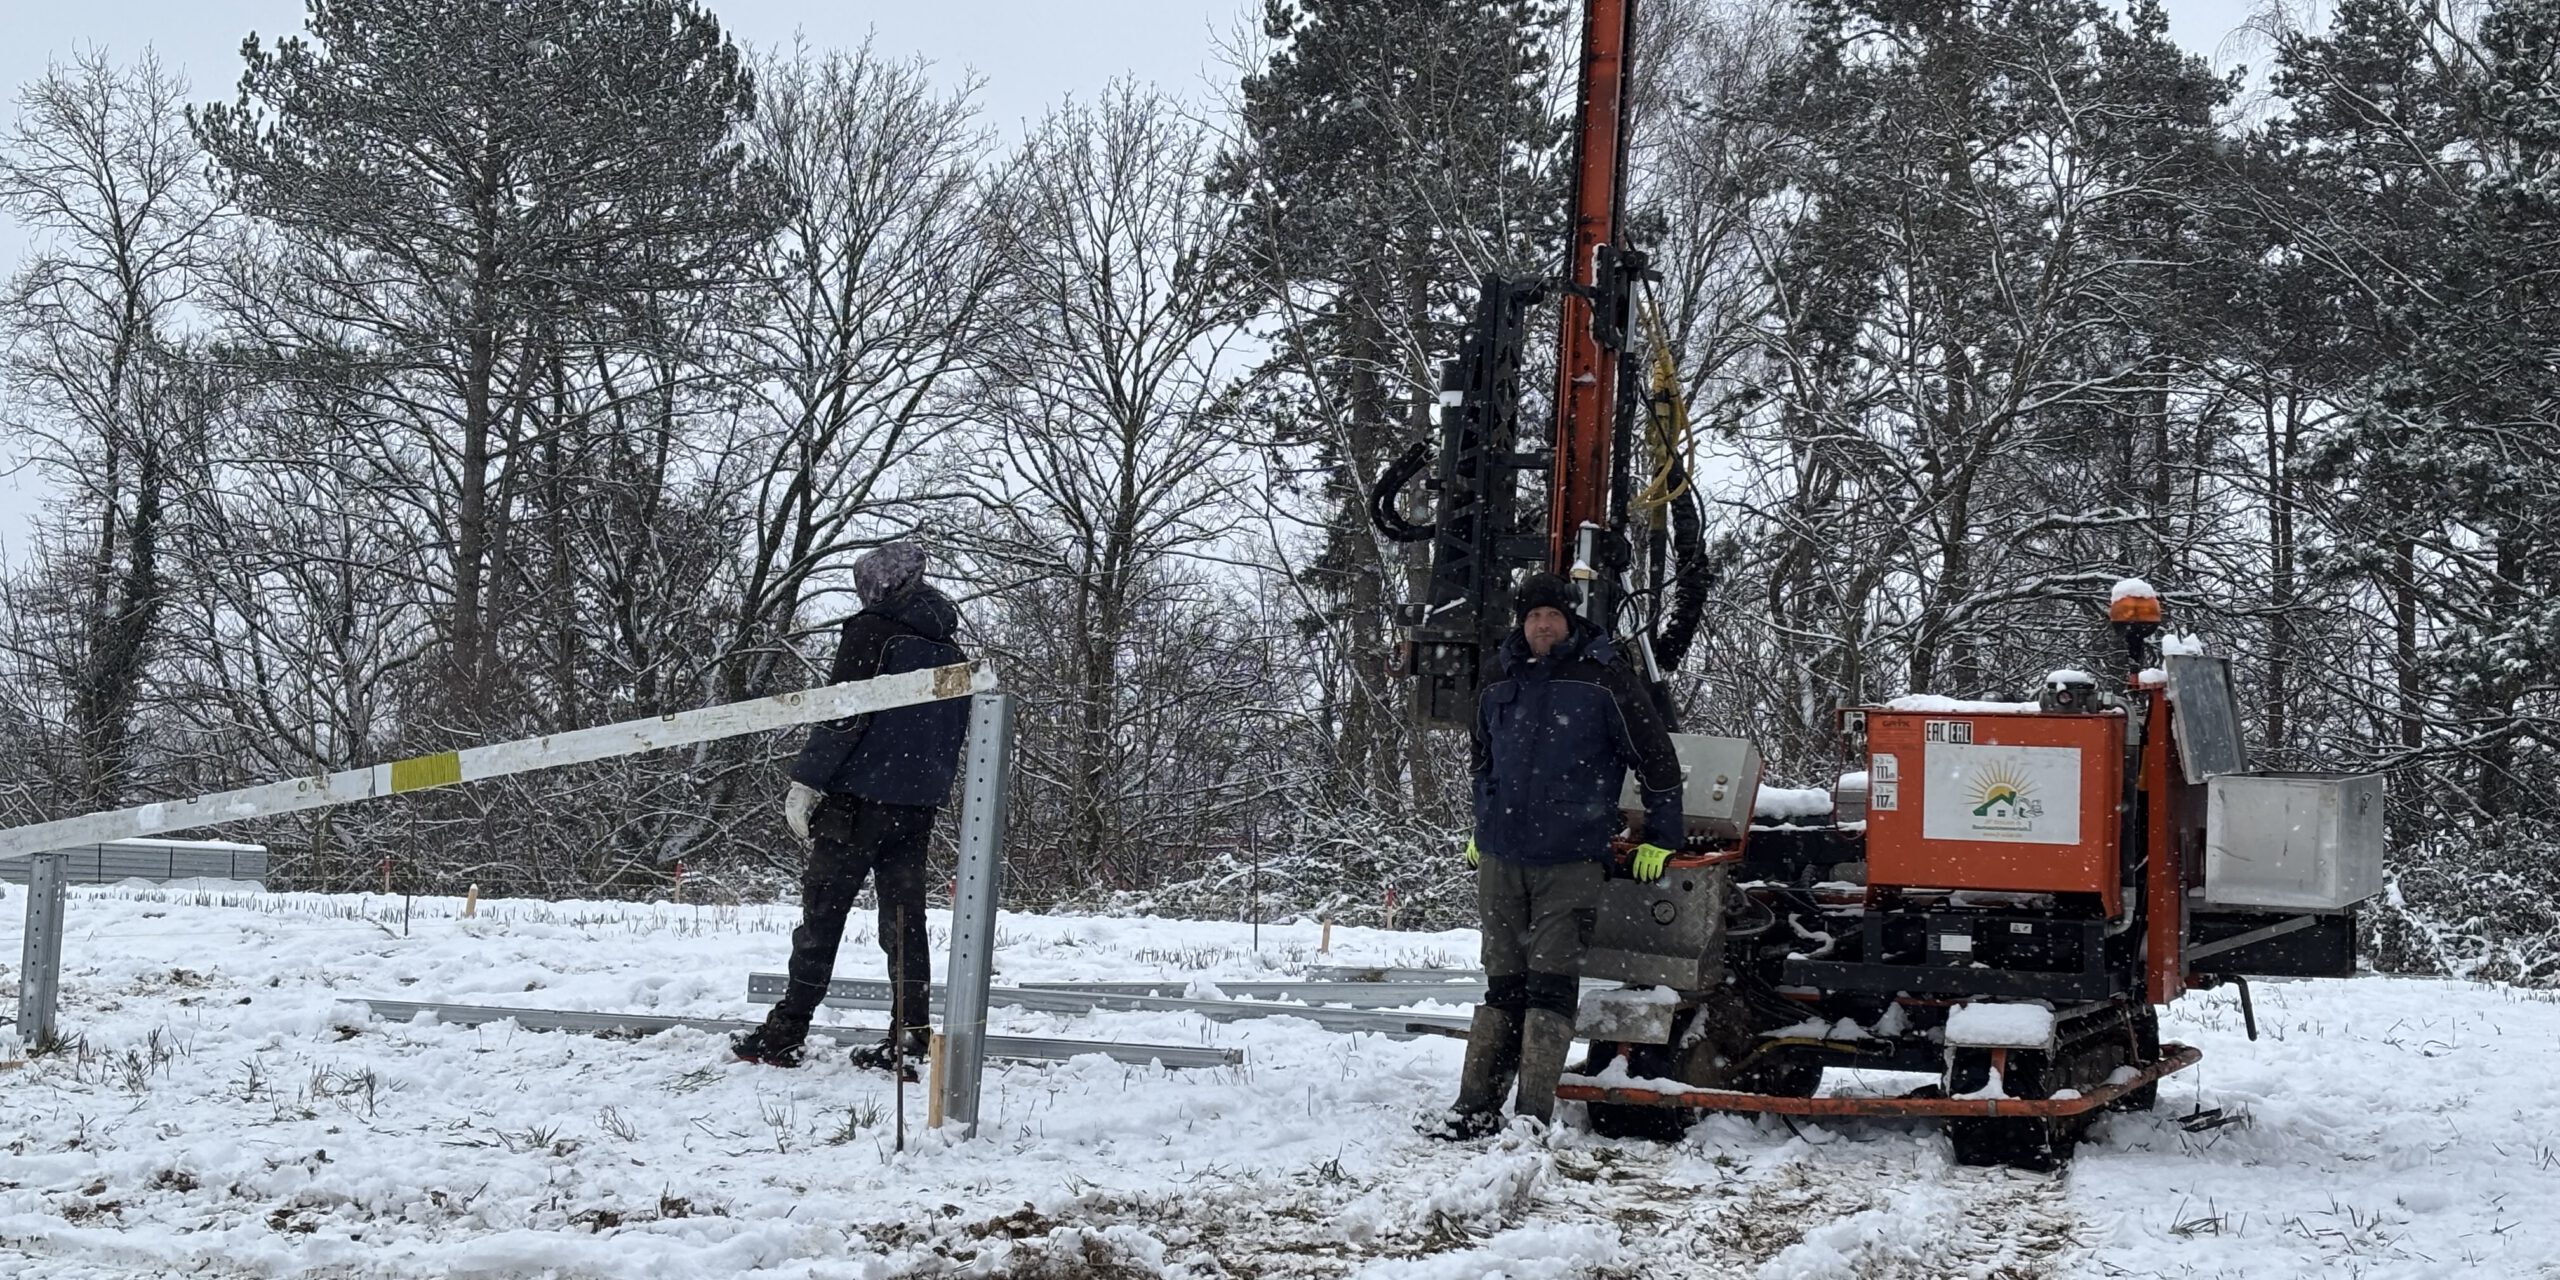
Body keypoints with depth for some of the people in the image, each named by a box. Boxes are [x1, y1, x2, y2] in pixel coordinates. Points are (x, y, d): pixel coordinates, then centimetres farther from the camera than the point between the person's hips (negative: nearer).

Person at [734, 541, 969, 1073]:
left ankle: (785, 1033, 0)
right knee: (904, 913, 9)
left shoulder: (870, 632, -7)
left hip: (861, 795, -6)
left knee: (823, 909, -2)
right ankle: (910, 1033, 6)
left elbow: (843, 715, -14)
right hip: (921, 804, 6)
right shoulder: (949, 650, 14)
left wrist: (806, 780, -11)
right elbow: (959, 732, 19)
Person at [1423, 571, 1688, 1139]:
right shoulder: (1499, 680, 10)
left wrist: (1660, 840, 3)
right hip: (1500, 857, 5)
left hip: (1572, 861, -4)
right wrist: (1483, 828, 28)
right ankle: (1475, 1107, 11)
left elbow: (1655, 756, 0)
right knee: (1502, 985, 9)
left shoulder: (1604, 677, -6)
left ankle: (1534, 1115, -7)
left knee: (1551, 985, -7)